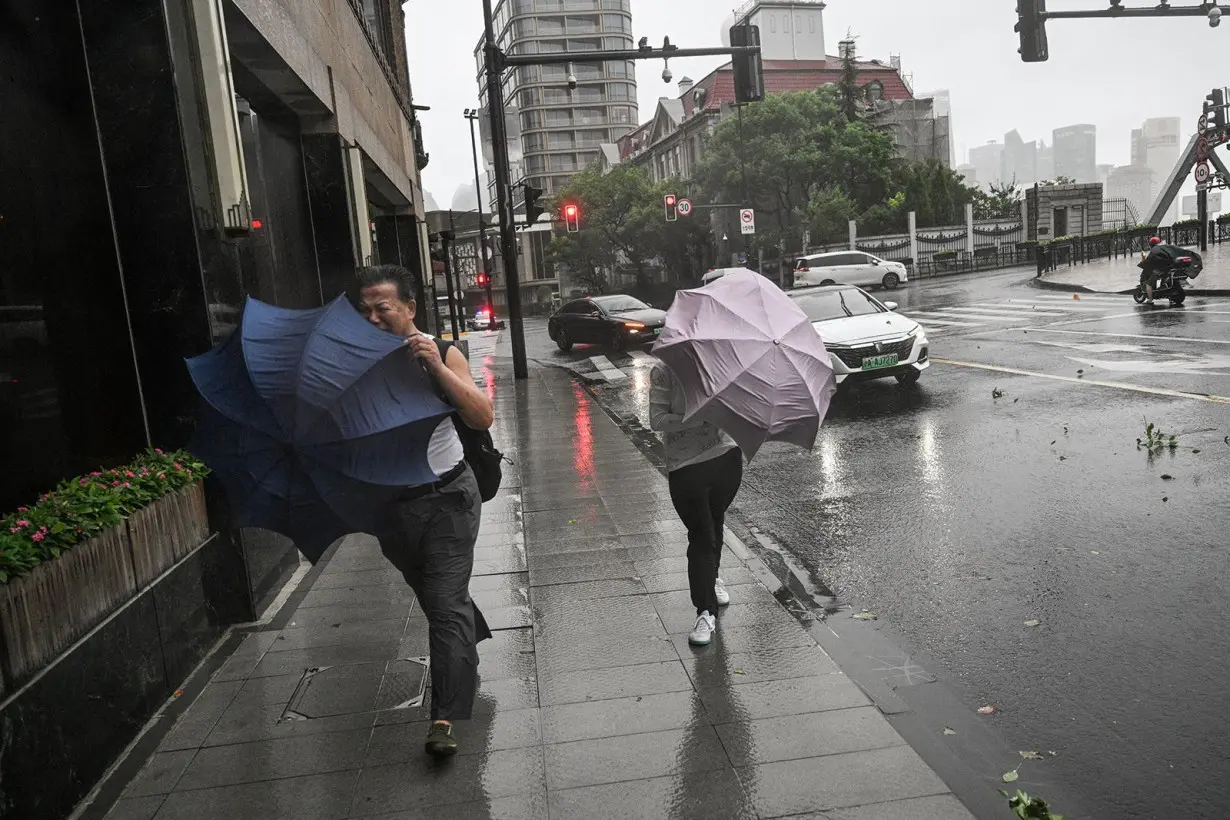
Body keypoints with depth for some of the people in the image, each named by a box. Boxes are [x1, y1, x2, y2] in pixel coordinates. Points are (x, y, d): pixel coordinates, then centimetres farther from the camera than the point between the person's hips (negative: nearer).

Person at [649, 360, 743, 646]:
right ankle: (705, 612, 2)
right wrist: (701, 418, -24)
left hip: (727, 455, 4)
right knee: (701, 534, -6)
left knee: (715, 523, 21)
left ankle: (711, 577, 47)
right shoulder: (663, 371, -10)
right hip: (686, 465, -4)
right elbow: (657, 421, -15)